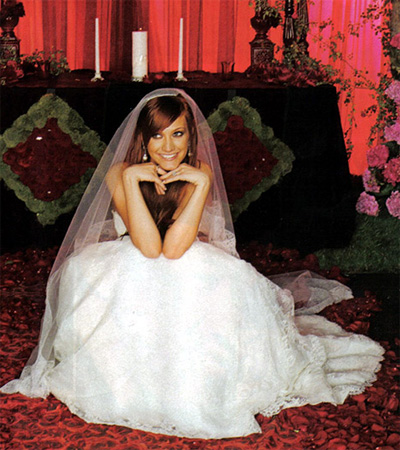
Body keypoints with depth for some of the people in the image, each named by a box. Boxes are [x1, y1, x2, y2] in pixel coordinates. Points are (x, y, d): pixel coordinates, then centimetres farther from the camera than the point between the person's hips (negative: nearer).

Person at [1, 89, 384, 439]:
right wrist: (130, 178, -30)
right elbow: (148, 246, -27)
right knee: (84, 273, -31)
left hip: (190, 279, 1)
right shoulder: (120, 173, -14)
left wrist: (202, 183, -30)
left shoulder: (199, 175, -12)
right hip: (127, 277, 0)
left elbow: (174, 248, -26)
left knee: (230, 286, -29)